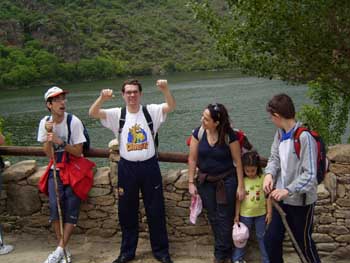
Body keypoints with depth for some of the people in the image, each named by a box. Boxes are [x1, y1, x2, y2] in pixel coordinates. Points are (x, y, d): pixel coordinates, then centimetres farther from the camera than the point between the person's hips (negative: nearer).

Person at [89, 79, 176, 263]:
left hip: (149, 166, -1)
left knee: (156, 210, 8)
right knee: (127, 212, 12)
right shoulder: (117, 114, 0)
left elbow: (171, 106, -16)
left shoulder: (151, 111, -2)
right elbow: (93, 113, -12)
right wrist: (102, 98, -33)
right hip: (127, 168, 1)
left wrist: (165, 90, -37)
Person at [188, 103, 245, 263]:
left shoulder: (229, 135, -17)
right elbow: (192, 159, -2)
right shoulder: (198, 133, -9)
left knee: (224, 218, 4)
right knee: (213, 218, 13)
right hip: (205, 181, 3)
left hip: (226, 180, -3)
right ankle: (225, 250, 31)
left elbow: (238, 161, -10)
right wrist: (191, 182, -1)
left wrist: (240, 185, -8)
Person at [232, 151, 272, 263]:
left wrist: (269, 212, -5)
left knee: (262, 237, 13)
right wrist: (237, 215, -2)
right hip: (245, 214, 0)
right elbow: (238, 199, -4)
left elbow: (268, 196, -5)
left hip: (261, 214, 0)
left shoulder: (263, 178, -11)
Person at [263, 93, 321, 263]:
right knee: (271, 240, 13)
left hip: (301, 201, -7)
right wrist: (269, 174, -12)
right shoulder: (280, 133, 2)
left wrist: (288, 190, -29)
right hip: (282, 198, 7)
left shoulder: (304, 137, -23)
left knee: (303, 242, 12)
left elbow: (310, 174, -23)